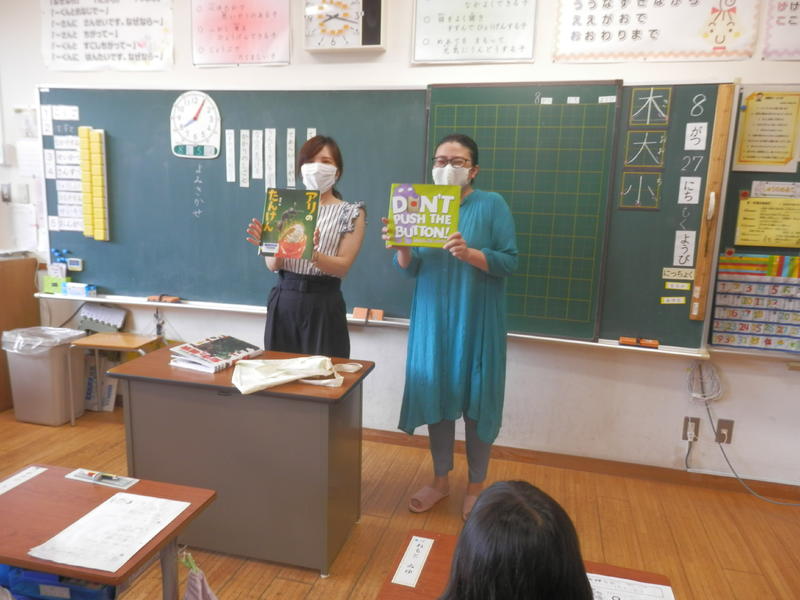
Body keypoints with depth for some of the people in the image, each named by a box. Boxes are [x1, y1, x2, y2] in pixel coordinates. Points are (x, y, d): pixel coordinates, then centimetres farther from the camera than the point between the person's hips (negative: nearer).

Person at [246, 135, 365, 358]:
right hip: (283, 300, 2)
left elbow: (343, 266, -8)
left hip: (323, 303, -2)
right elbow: (273, 265, 2)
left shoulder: (351, 213, 2)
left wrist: (312, 254, -26)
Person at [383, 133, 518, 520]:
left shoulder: (492, 205, -3)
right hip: (433, 320, 4)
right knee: (435, 396, 10)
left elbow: (509, 262, -11)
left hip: (477, 322, -3)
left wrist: (469, 253, -27)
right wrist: (401, 249, -17)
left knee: (476, 401, 4)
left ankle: (475, 487, 23)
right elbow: (411, 270, 4)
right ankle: (440, 480, 29)